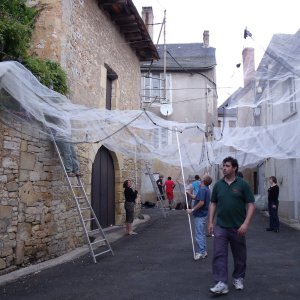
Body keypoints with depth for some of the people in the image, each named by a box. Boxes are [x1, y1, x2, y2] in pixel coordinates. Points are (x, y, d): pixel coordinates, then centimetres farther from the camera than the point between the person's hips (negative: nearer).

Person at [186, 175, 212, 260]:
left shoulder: (202, 189, -20)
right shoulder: (207, 189, 12)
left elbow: (201, 202, -28)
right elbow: (196, 198, 18)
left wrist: (192, 210, -22)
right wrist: (188, 194, 8)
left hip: (200, 215, -10)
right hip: (203, 214, 10)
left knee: (199, 234, -4)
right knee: (202, 234, 16)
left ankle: (200, 252, 0)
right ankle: (203, 251, 23)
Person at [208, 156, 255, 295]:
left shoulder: (242, 184, -5)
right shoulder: (218, 185, 4)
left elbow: (251, 205, -6)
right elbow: (213, 204, 10)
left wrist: (246, 223, -15)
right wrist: (210, 222, 4)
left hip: (238, 227, -2)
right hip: (221, 226, 2)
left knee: (240, 255, 13)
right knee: (219, 255, -6)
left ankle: (238, 278, 32)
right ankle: (221, 284, -4)